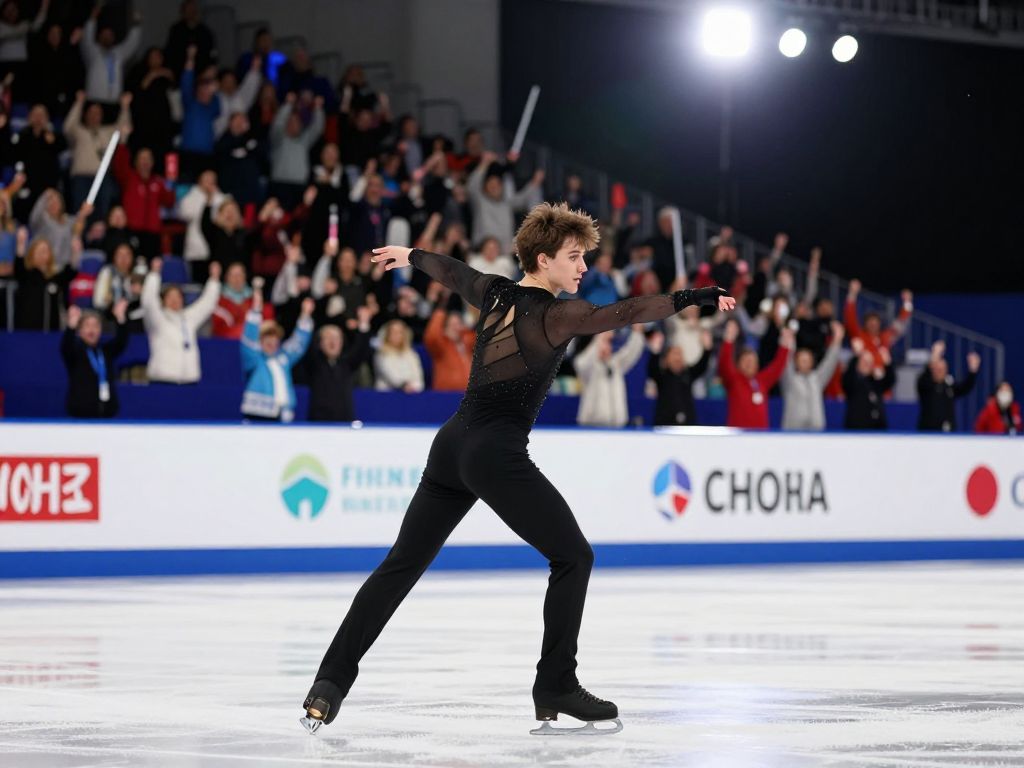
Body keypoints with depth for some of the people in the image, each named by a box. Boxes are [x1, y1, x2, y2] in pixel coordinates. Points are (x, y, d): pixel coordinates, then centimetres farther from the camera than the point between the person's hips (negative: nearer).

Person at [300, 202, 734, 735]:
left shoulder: (494, 294, 12)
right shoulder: (555, 315, -9)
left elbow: (451, 271, 32)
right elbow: (623, 313, -23)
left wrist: (409, 256, 51)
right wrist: (692, 298, -29)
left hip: (452, 445, 7)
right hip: (497, 455, -7)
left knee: (402, 565, 11)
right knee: (573, 557, 6)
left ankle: (330, 684, 7)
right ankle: (555, 688, 5)